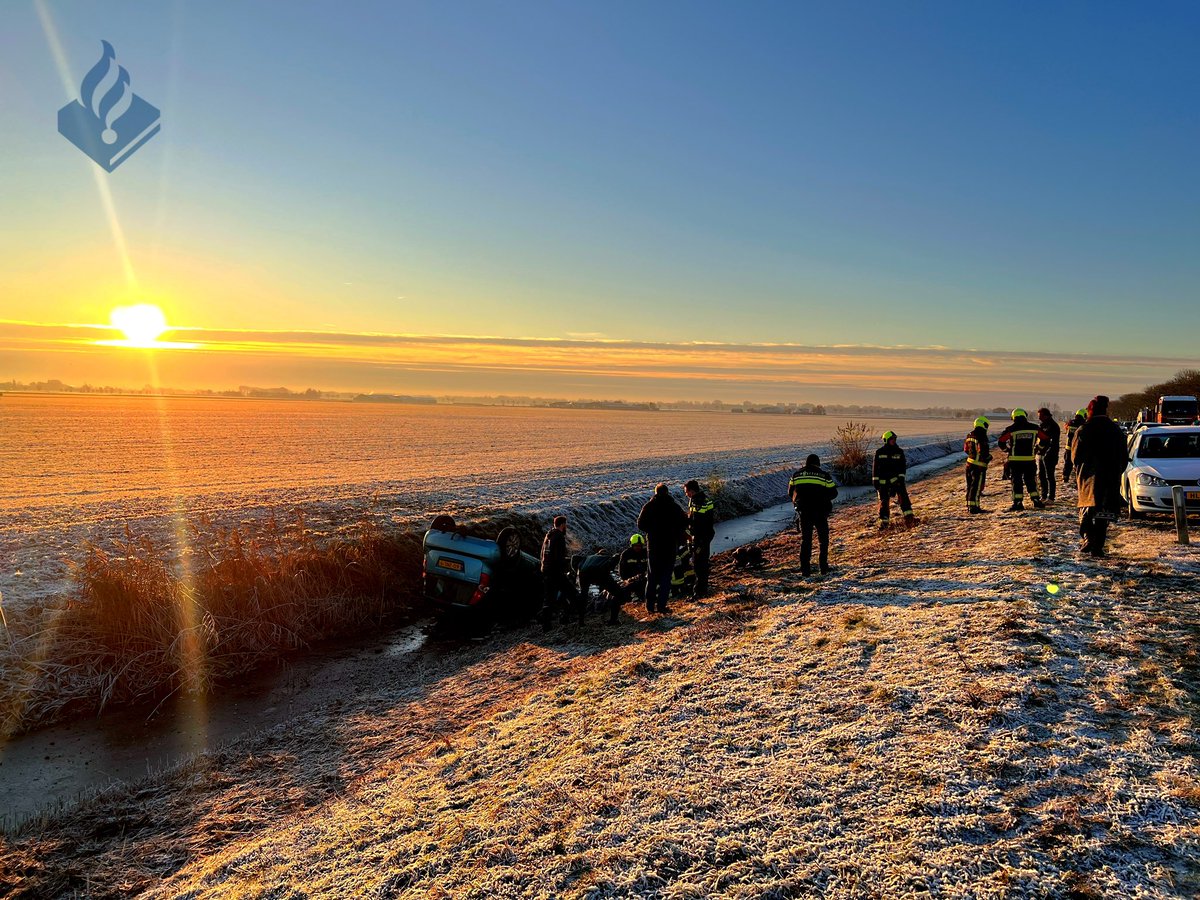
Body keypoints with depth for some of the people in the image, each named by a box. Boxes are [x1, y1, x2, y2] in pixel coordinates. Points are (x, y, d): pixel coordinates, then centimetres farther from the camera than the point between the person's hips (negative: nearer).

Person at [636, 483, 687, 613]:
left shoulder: (648, 507, -3)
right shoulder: (674, 507, -6)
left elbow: (640, 525, -2)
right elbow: (684, 523, 0)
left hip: (653, 545, 2)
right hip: (670, 545, -2)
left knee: (652, 575, 13)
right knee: (666, 576, 3)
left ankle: (650, 604, 14)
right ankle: (661, 604, -1)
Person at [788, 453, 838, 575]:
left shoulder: (796, 475, 6)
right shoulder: (824, 475, -1)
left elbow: (790, 493, 12)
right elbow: (833, 493, 1)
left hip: (803, 511, 2)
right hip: (820, 512, -2)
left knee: (805, 540, 9)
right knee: (823, 540, 13)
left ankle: (805, 569, 3)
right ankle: (823, 567, 9)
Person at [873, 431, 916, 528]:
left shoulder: (899, 452, 4)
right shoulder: (879, 452, 2)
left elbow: (903, 465, 4)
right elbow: (875, 466, 4)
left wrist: (901, 476, -9)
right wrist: (875, 480, 0)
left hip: (896, 479, 0)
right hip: (883, 480, 0)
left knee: (903, 496, -18)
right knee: (884, 501, 3)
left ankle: (909, 517, -25)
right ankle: (884, 521, 13)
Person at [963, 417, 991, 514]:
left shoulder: (969, 435, 11)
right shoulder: (981, 436, -16)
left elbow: (966, 449, 18)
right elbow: (983, 452, -21)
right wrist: (989, 457, -3)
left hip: (970, 463, 8)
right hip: (979, 465, -8)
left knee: (970, 485, 15)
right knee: (977, 486, -4)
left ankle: (969, 505, 22)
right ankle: (974, 506, -4)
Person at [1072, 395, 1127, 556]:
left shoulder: (1083, 430, -7)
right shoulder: (1117, 431, 4)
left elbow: (1075, 456, -3)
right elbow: (1124, 458, 9)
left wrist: (1081, 472, 14)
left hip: (1088, 478, -2)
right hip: (1110, 480, 2)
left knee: (1086, 510, 10)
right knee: (1103, 513, 5)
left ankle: (1088, 537, -9)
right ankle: (1098, 546, 3)